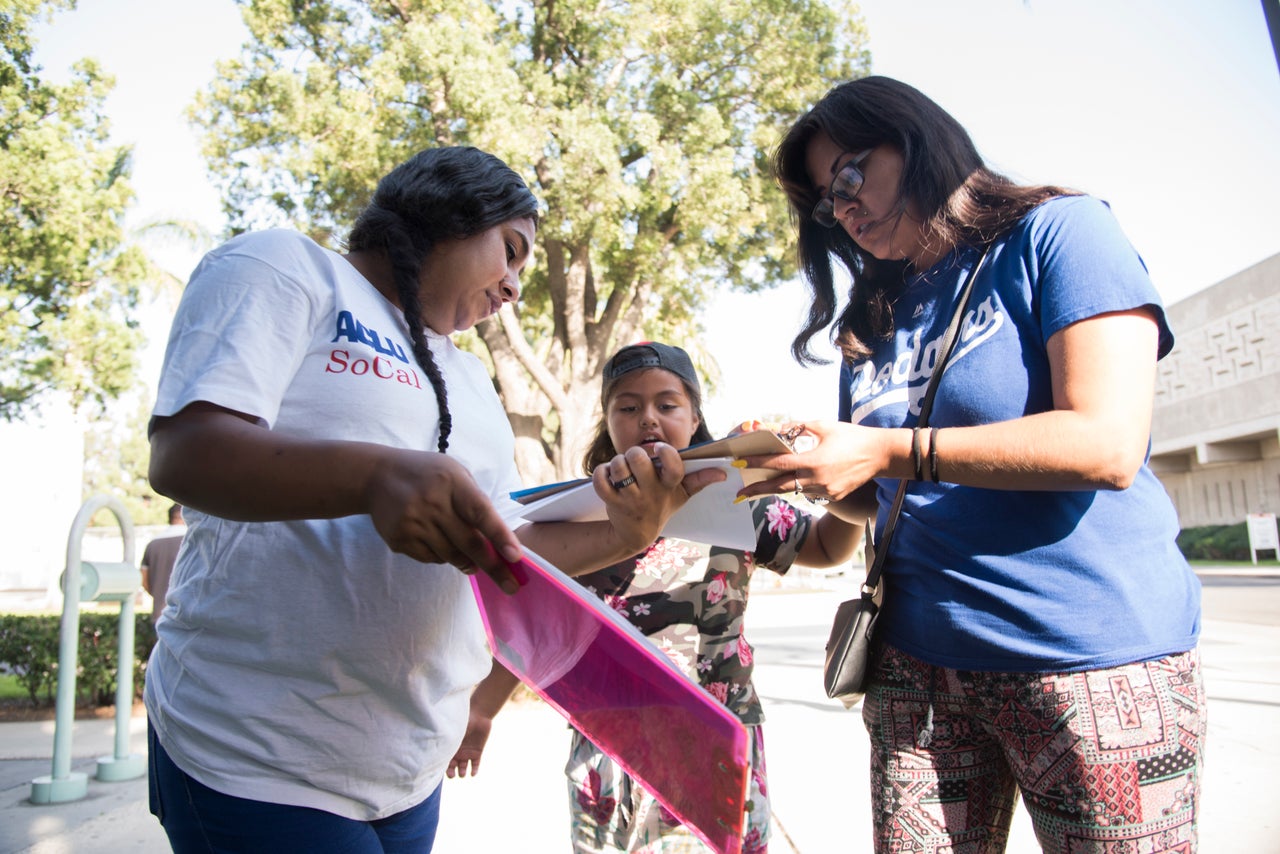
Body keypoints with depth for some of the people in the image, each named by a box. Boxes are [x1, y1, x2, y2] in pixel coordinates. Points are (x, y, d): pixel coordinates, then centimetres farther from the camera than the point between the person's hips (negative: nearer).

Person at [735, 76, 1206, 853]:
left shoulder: (1058, 232, -2)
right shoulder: (877, 319, 15)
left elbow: (1108, 444, -17)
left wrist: (889, 452, -19)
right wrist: (806, 464, -2)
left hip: (1091, 660, -5)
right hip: (918, 664, 5)